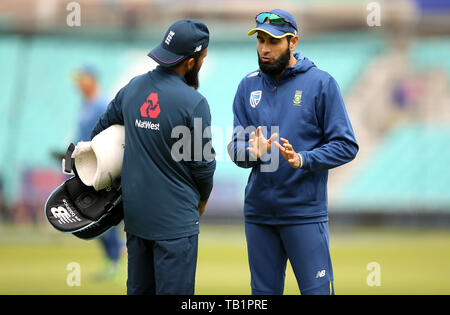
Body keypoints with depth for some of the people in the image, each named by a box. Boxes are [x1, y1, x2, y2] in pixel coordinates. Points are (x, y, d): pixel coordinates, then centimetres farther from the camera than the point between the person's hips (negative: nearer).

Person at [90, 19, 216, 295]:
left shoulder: (133, 88, 3)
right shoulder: (194, 102, -16)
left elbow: (102, 128, 18)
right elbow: (203, 163, -9)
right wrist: (202, 200, 11)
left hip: (135, 212, 7)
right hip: (175, 219, -7)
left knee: (138, 289, 15)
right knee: (174, 291, -3)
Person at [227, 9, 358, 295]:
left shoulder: (321, 83, -3)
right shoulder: (249, 86, 9)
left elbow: (346, 146, -6)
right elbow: (235, 148, 7)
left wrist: (302, 160, -21)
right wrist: (253, 153, -17)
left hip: (305, 213, -4)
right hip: (258, 213, 4)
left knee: (316, 291, -6)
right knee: (264, 292, 11)